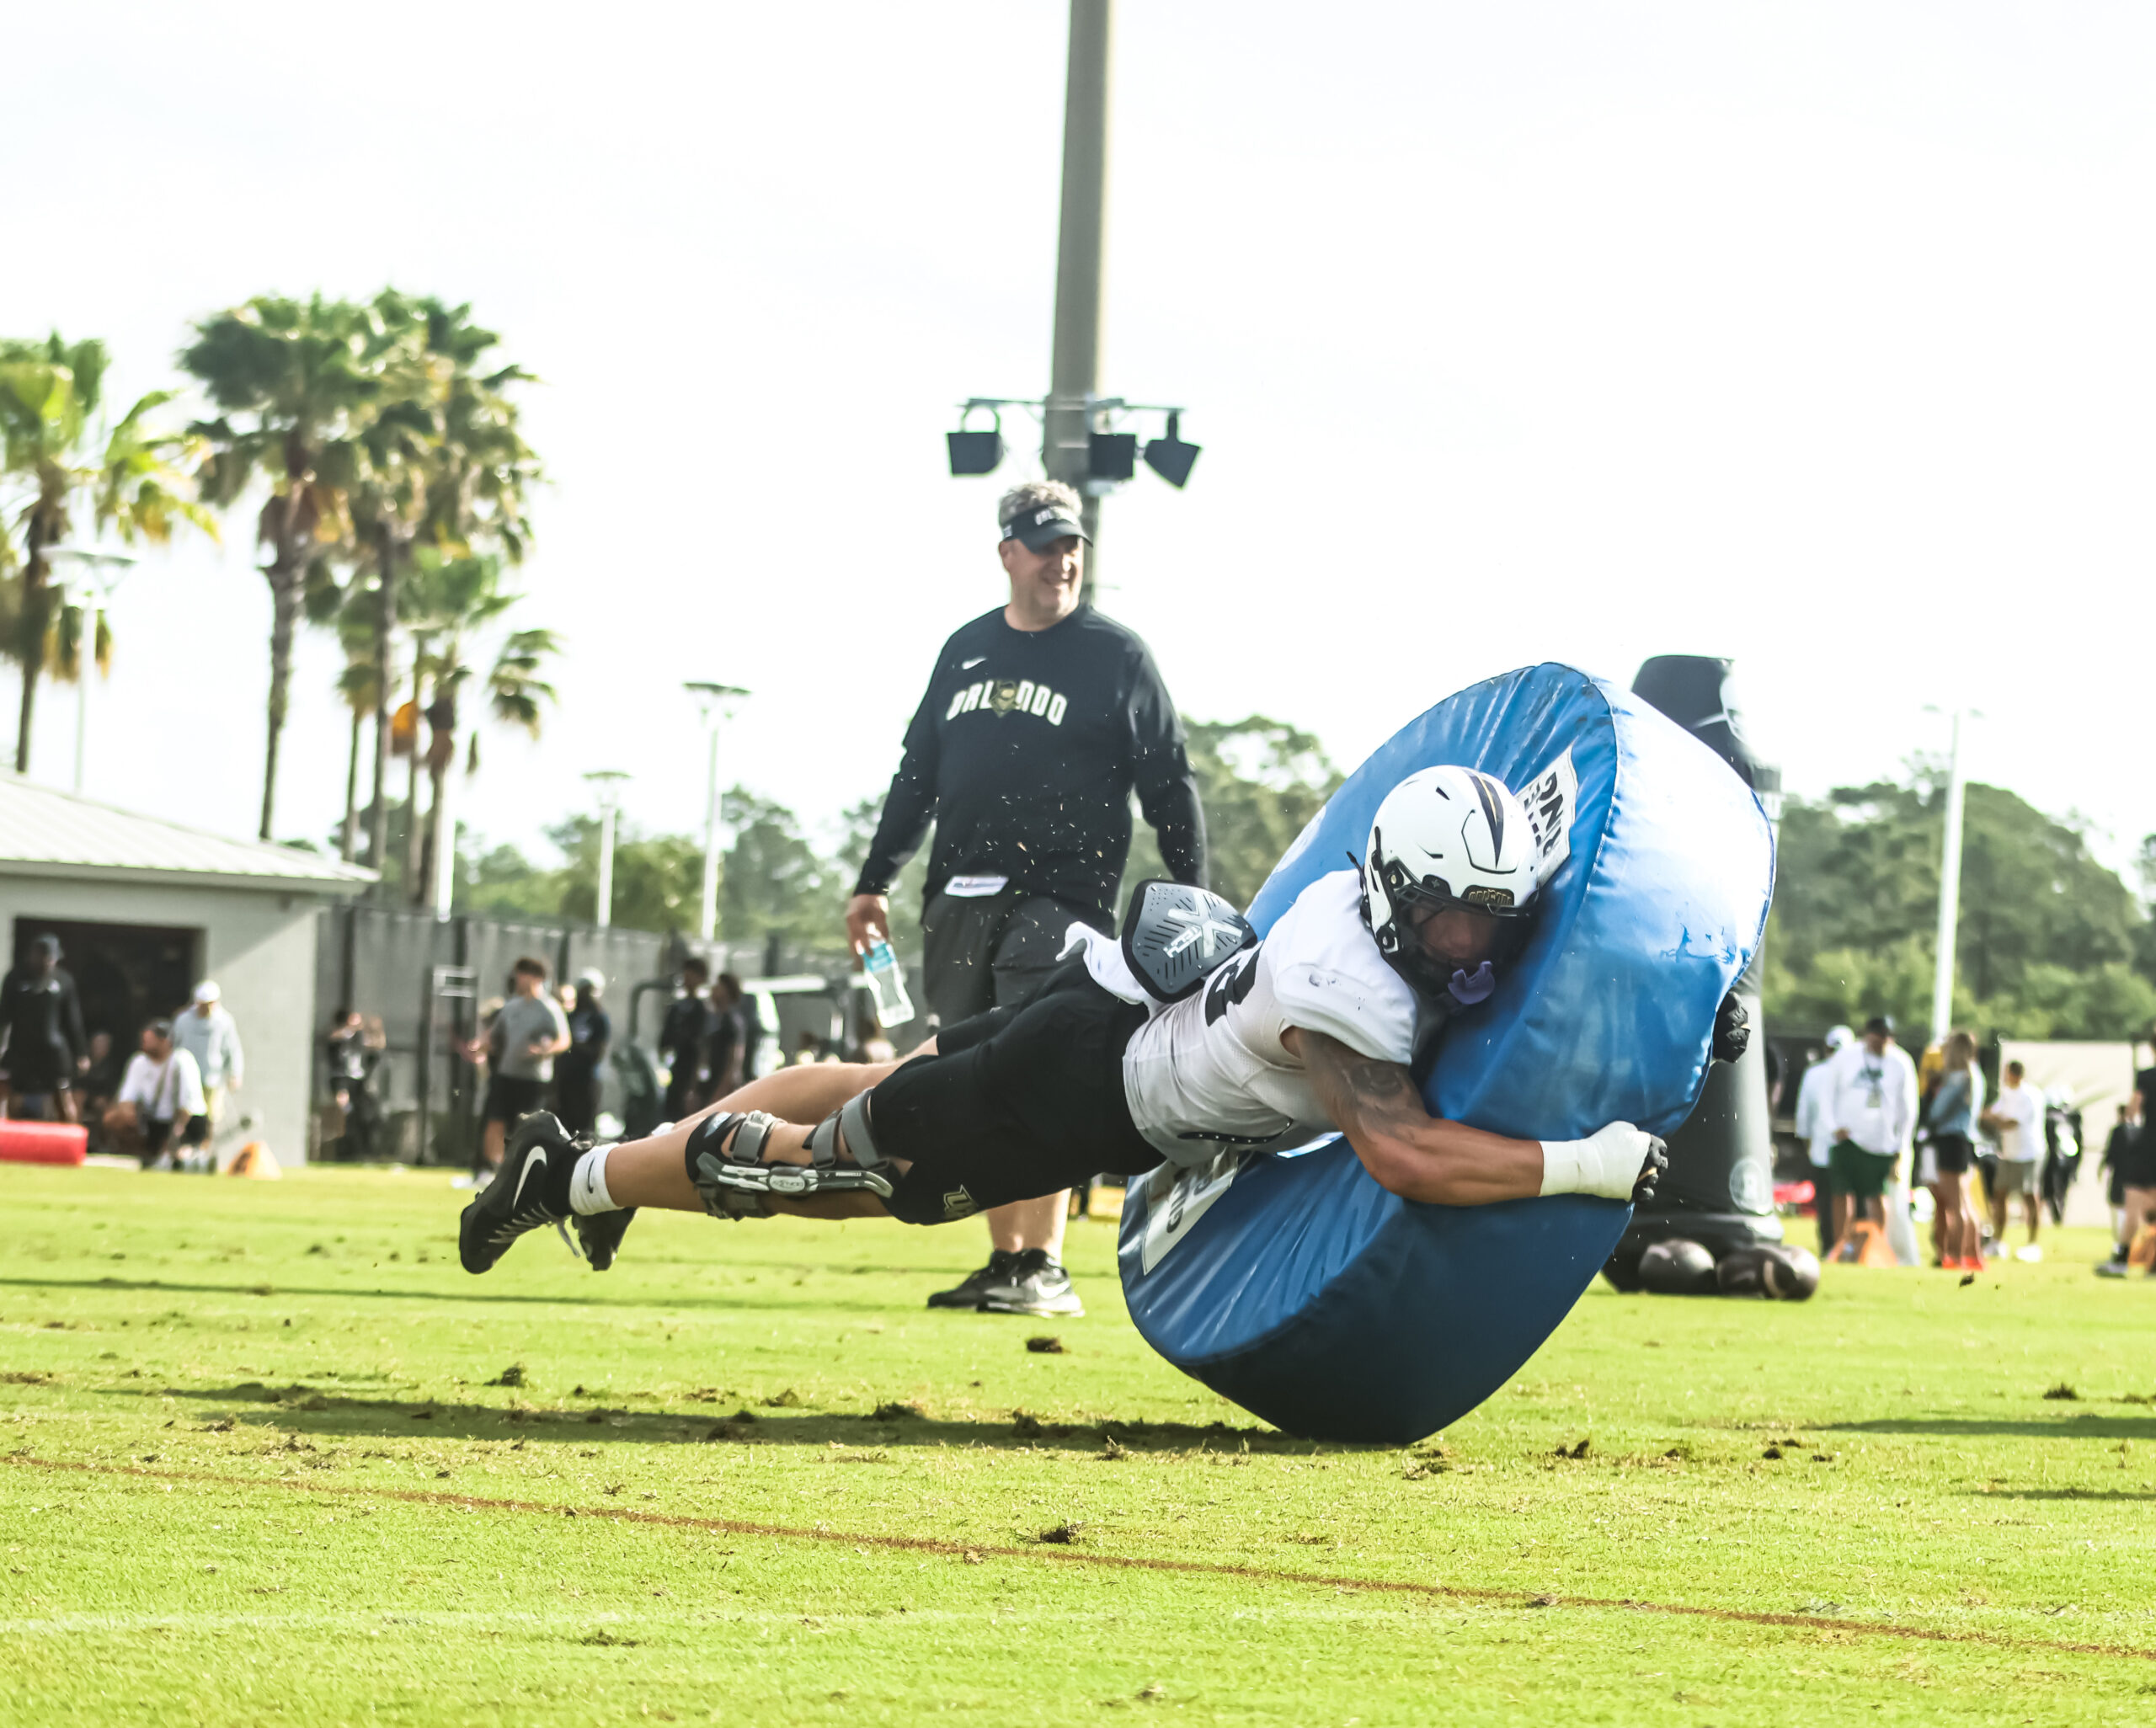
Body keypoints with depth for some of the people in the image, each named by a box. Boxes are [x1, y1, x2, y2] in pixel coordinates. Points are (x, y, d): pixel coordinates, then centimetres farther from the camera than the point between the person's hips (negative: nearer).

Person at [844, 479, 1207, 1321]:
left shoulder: (1116, 656, 2)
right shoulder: (965, 650, 16)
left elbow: (1169, 786, 3)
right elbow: (918, 772, 22)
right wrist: (874, 881, 20)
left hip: (1059, 898, -5)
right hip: (960, 900, 5)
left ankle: (1045, 1267, -12)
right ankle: (1004, 1261, 9)